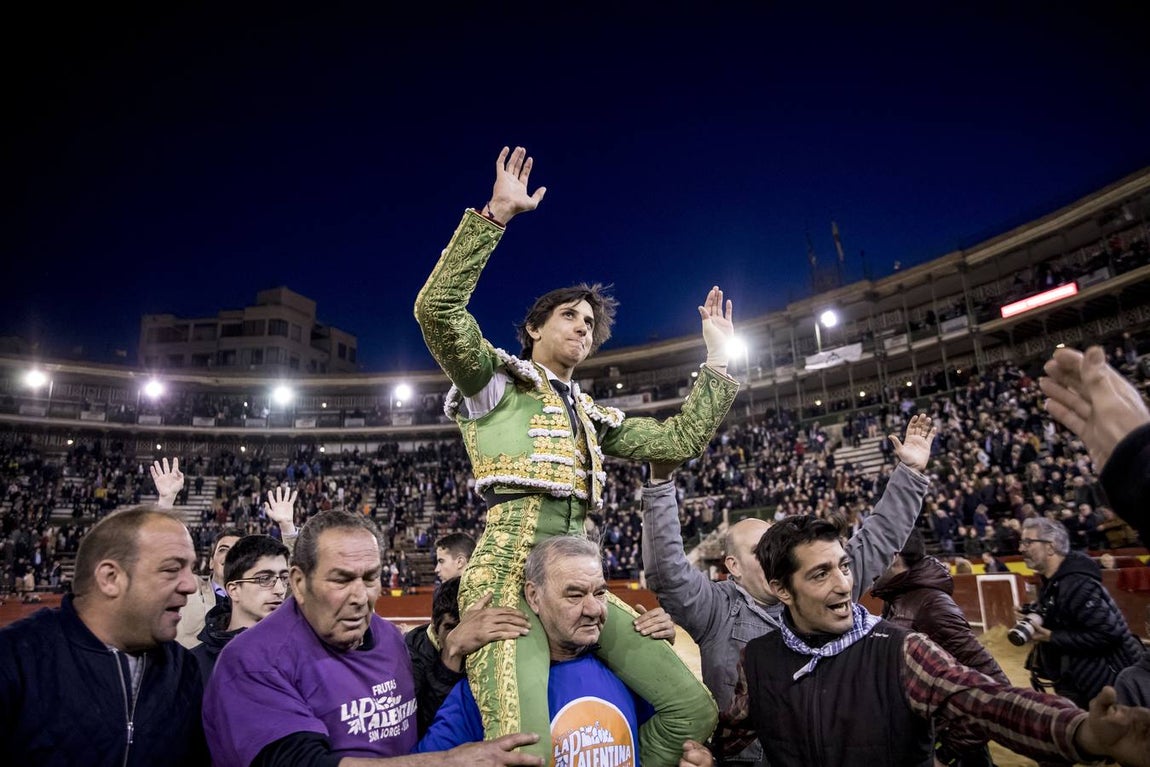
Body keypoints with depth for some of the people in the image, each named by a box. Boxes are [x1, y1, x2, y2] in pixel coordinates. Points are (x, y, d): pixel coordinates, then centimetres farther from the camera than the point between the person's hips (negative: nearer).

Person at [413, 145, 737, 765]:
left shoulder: (593, 417, 24)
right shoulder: (496, 380, 8)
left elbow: (679, 441, 19)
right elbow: (436, 308, -10)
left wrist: (717, 358, 20)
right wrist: (495, 213, -11)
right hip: (510, 574, -6)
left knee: (694, 709, 1)